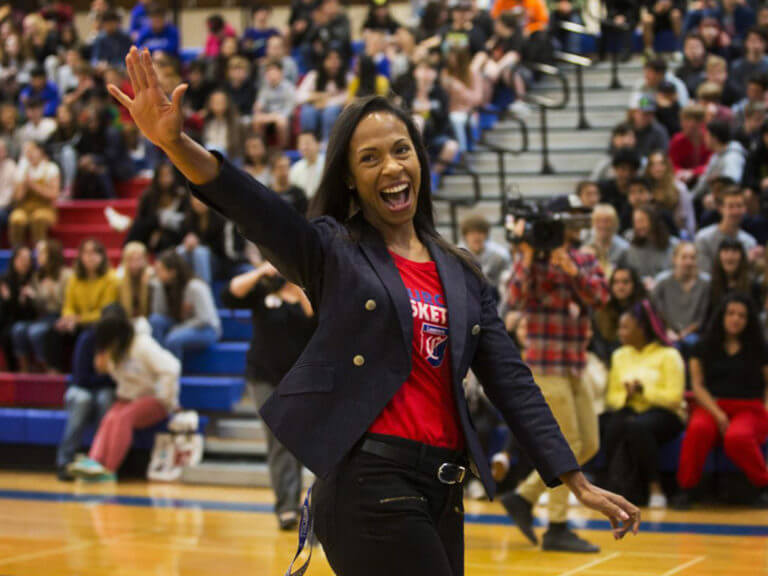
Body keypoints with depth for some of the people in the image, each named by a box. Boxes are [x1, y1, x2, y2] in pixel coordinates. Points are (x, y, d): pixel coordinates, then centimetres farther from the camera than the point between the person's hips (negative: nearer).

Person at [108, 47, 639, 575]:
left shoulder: (461, 274, 15)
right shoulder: (333, 252, 1)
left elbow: (511, 381, 14)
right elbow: (257, 209, -18)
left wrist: (577, 482, 8)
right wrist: (175, 143, -36)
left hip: (443, 492, 6)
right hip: (369, 487, -6)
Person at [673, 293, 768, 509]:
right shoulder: (705, 346, 12)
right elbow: (697, 385, 5)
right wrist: (719, 415, -8)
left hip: (749, 410, -1)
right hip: (712, 407, 1)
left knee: (737, 437, -38)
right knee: (698, 429, -37)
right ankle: (685, 489, -24)